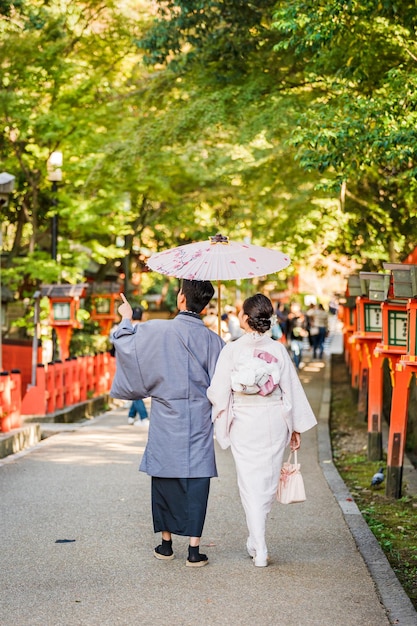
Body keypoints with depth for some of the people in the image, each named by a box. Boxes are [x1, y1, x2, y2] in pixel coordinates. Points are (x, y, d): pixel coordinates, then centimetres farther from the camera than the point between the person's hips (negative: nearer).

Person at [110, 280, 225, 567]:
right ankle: (194, 549, 1)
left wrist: (126, 320, 20)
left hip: (166, 420, -1)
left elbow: (126, 346, 3)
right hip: (199, 421, 1)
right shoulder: (213, 340, -3)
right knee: (196, 479, 3)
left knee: (165, 477, 11)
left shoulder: (157, 331, -9)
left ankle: (166, 544, 21)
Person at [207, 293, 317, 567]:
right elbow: (292, 389, 0)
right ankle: (256, 540, 26)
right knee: (269, 482, 15)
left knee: (251, 483, 4)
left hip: (243, 422, -2)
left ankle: (260, 550, 1)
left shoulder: (232, 350, -9)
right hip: (274, 420, 2)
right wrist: (296, 427, 8)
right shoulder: (278, 349, -3)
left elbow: (218, 391, -7)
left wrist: (222, 413, 17)